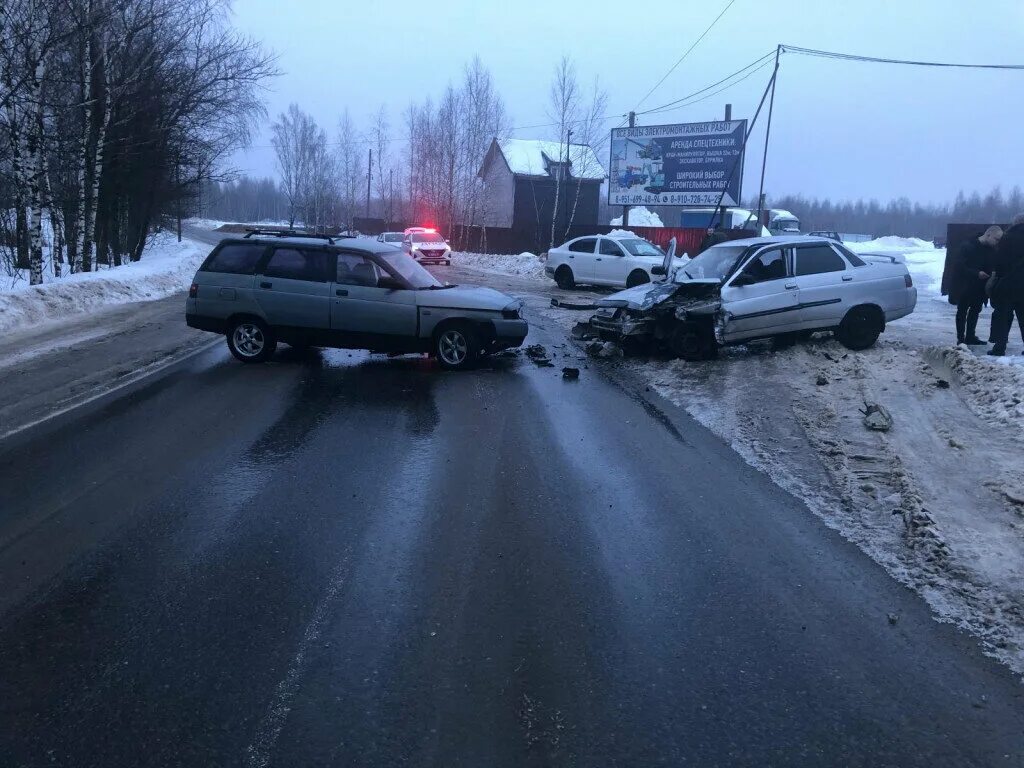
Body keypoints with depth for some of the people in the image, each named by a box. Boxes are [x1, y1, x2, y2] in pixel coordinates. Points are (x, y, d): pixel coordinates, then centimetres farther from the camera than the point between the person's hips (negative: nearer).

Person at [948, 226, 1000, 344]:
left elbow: (993, 267, 9)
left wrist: (992, 275, -13)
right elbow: (959, 265, -19)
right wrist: (976, 273, -25)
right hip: (965, 287, -6)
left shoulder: (991, 250, 3)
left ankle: (970, 337, 19)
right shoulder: (968, 246, -16)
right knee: (962, 311, 1)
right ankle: (961, 338, 5)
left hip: (979, 289, 6)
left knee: (975, 311, 11)